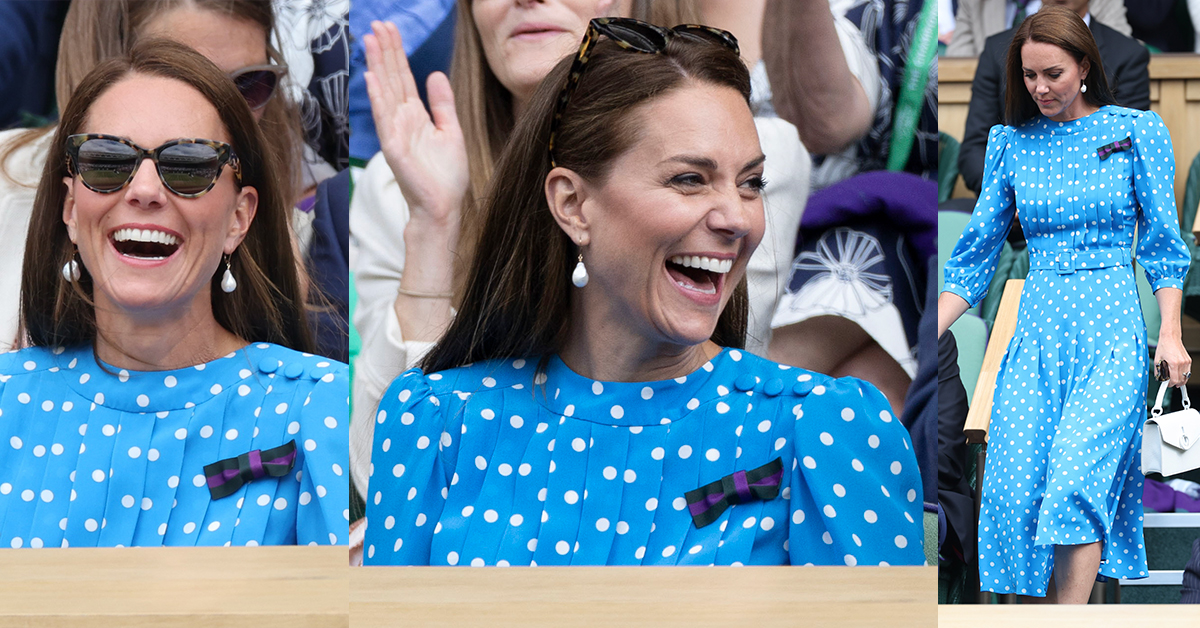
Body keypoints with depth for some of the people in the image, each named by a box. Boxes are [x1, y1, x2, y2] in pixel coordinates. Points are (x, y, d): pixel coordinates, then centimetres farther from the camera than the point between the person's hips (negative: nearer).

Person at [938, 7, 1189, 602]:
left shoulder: (1137, 131, 3)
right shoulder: (1011, 144, 10)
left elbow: (1162, 243, 5)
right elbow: (976, 253, 13)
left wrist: (1171, 334, -5)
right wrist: (930, 334, 5)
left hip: (1111, 329, -3)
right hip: (1035, 326, 3)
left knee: (1078, 478, -18)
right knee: (1018, 487, -8)